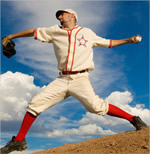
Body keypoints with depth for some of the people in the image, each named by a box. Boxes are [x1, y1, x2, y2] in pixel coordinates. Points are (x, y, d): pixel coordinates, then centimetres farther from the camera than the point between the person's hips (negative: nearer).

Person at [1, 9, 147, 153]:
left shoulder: (87, 32, 11)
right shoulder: (55, 31, 14)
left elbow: (108, 43, 18)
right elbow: (33, 32, 20)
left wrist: (128, 40, 15)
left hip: (80, 79, -3)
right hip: (62, 80, 3)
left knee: (97, 106, -20)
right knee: (34, 104, -4)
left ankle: (133, 119, 0)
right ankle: (19, 140, 11)